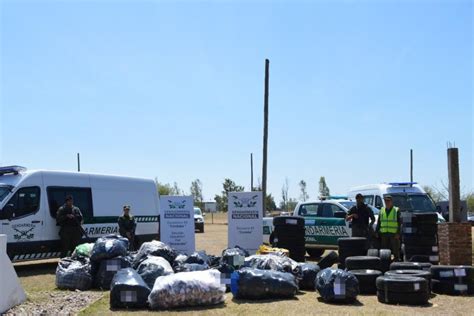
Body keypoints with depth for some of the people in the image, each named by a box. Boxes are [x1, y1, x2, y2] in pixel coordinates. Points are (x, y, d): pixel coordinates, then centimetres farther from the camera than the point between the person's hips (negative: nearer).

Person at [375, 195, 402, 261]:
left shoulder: (396, 210, 3)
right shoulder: (381, 210, 14)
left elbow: (399, 223, -1)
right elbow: (378, 222, 17)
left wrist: (398, 233, -11)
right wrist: (376, 232, 9)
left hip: (394, 234, -4)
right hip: (383, 234, 4)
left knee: (395, 250, -1)